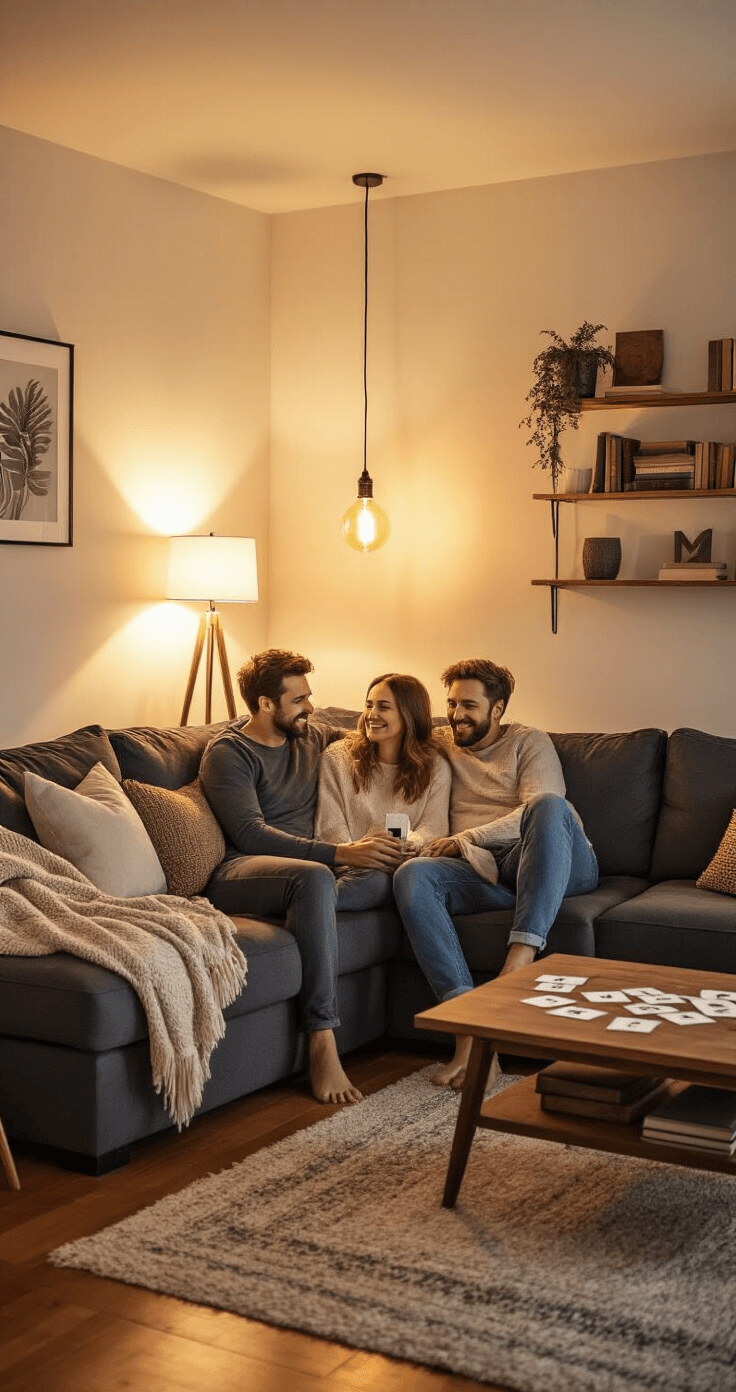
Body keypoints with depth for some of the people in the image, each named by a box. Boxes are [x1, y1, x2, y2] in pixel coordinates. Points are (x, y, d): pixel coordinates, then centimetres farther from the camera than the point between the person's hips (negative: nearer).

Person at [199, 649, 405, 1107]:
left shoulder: (313, 736, 18)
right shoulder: (228, 753, -2)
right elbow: (250, 834, -15)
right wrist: (340, 853, -24)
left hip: (307, 865, 6)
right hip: (241, 873, -6)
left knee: (398, 868, -25)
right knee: (316, 878, -40)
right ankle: (323, 1041, -39)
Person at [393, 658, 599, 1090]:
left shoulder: (529, 742, 13)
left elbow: (537, 809, -5)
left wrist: (465, 839, -9)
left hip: (561, 866, -2)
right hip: (486, 873, 3)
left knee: (549, 807, -36)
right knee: (413, 875, -29)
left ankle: (521, 957, -46)